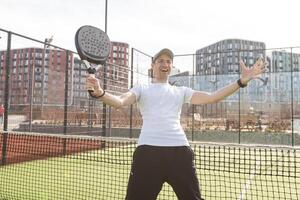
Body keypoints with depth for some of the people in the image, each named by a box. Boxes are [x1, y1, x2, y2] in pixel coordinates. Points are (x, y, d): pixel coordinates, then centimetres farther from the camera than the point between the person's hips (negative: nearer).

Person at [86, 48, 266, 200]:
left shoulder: (181, 91, 22)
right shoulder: (141, 89, 17)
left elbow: (211, 98, 13)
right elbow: (120, 102, -1)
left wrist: (242, 81, 5)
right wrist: (99, 92, -23)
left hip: (179, 151, 2)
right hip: (148, 150, -2)